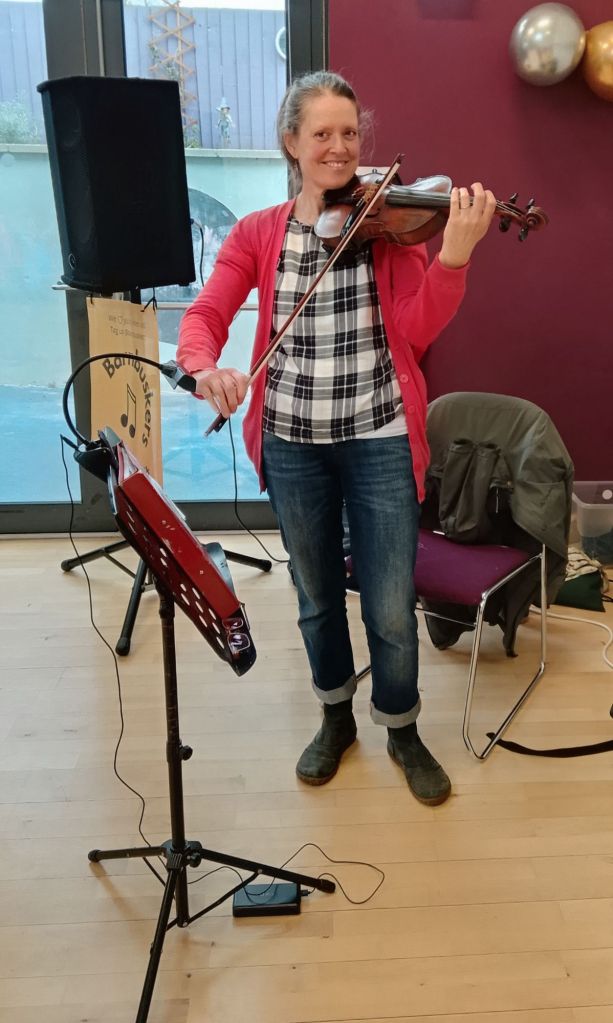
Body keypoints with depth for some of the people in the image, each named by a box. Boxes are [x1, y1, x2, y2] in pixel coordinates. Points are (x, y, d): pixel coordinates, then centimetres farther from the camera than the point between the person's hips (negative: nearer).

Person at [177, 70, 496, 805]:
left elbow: (417, 330, -12)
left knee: (392, 608, 3)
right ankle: (335, 719, 40)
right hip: (292, 443, 2)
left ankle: (402, 731, 31)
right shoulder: (256, 234, 4)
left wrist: (454, 254, -30)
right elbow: (204, 317, -5)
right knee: (317, 598, 16)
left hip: (380, 440, -1)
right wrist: (206, 367, -28)